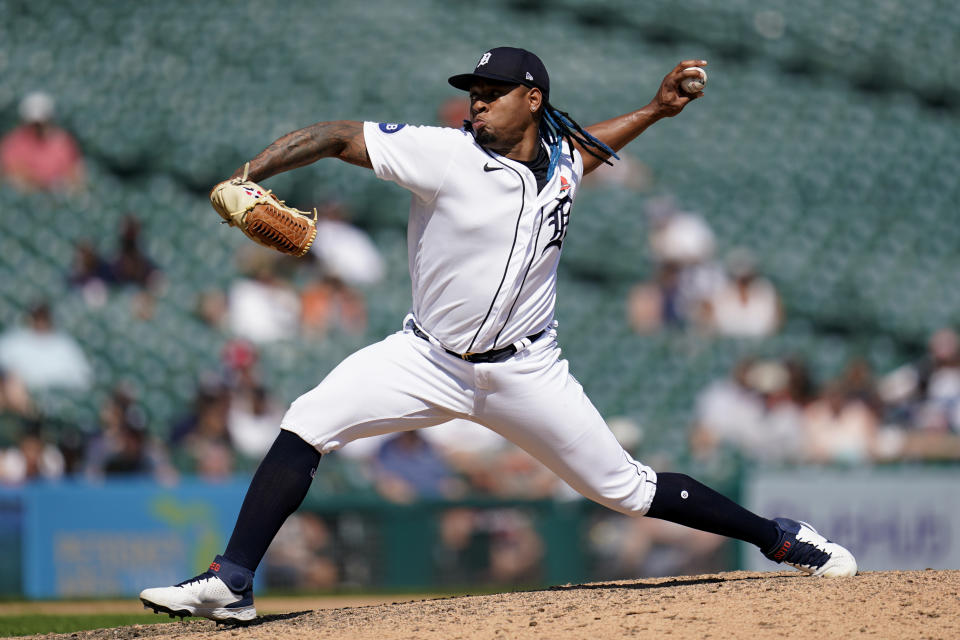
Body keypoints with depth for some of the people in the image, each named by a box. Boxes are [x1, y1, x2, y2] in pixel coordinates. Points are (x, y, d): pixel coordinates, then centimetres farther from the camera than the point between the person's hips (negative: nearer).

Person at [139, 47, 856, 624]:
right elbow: (339, 136, -21)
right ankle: (231, 582, -17)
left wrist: (657, 109, 14)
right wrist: (248, 177, -34)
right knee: (305, 427, -18)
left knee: (627, 488, 3)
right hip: (429, 359, -1)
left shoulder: (560, 162, -2)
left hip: (525, 372, 1)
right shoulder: (446, 155, -14)